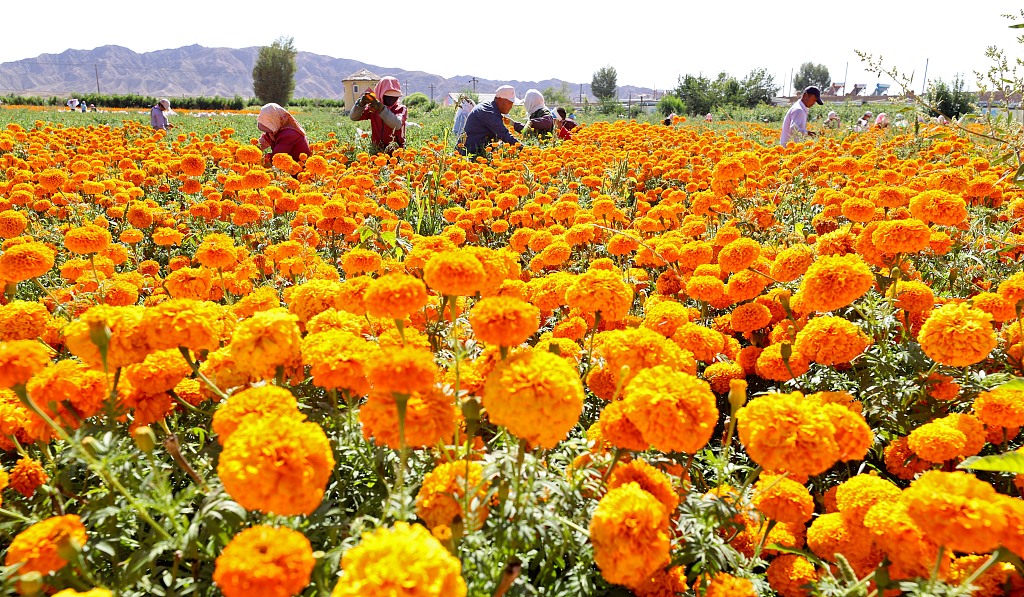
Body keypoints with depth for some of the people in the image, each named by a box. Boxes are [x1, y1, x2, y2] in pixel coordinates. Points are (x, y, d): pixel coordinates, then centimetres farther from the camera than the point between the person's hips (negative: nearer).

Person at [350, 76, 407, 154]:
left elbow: (397, 125, -20)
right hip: (376, 150, 2)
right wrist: (361, 104, -19)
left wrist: (381, 109, -29)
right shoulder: (372, 108, 8)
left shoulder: (401, 109, 0)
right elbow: (353, 117, -1)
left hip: (396, 151, -2)